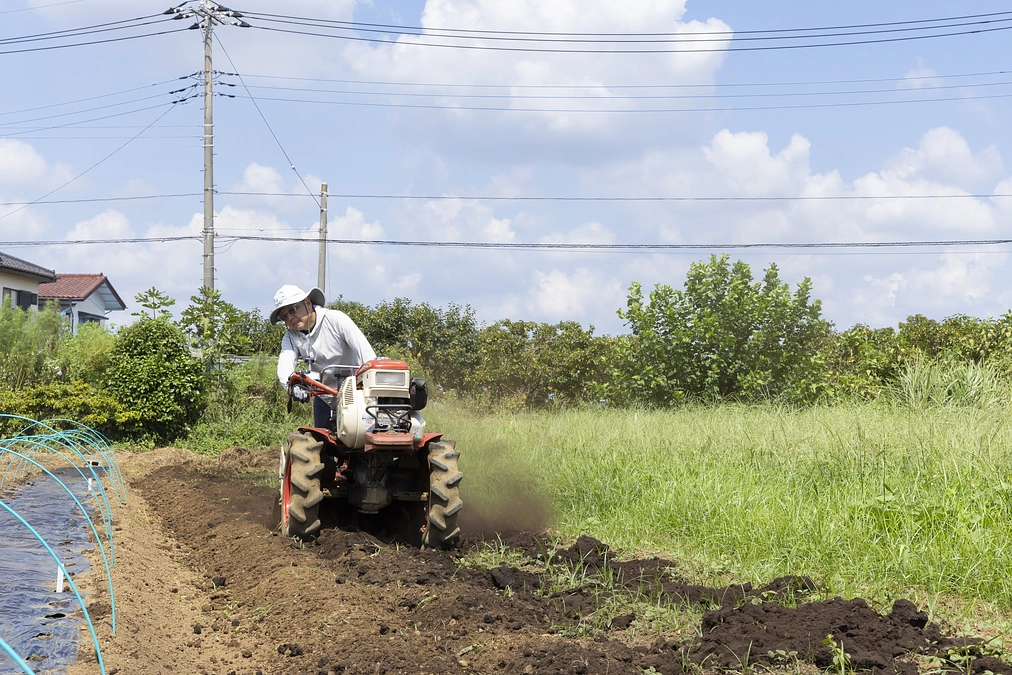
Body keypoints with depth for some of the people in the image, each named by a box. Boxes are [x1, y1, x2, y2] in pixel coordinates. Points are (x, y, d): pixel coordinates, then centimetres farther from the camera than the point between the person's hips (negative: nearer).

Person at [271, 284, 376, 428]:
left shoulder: (336, 319, -16)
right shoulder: (290, 338, -2)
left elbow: (369, 357, -24)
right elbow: (284, 369, -21)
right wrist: (294, 386, -44)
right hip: (324, 399, 5)